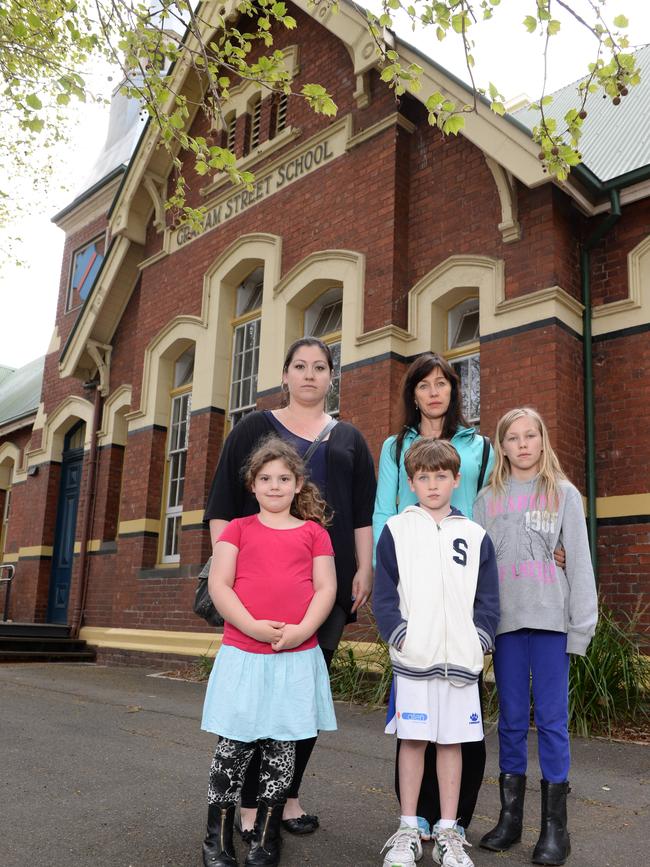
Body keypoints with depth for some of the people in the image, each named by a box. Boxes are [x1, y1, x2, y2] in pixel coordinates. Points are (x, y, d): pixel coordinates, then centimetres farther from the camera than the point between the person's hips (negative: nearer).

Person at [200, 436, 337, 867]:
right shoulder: (238, 529, 6)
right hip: (242, 653, 0)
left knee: (282, 748, 8)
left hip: (298, 655, 1)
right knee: (234, 746, 4)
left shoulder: (313, 532, 6)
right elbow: (218, 585, -2)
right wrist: (252, 626, -14)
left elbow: (326, 588, 2)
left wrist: (302, 630, -13)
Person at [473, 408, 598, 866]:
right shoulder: (488, 499, 10)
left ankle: (555, 825, 12)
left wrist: (582, 624, -5)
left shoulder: (564, 493, 6)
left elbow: (579, 561, 2)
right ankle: (510, 817, 20)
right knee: (511, 719, 9)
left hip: (550, 619, -2)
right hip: (504, 620, 2)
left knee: (552, 719, 1)